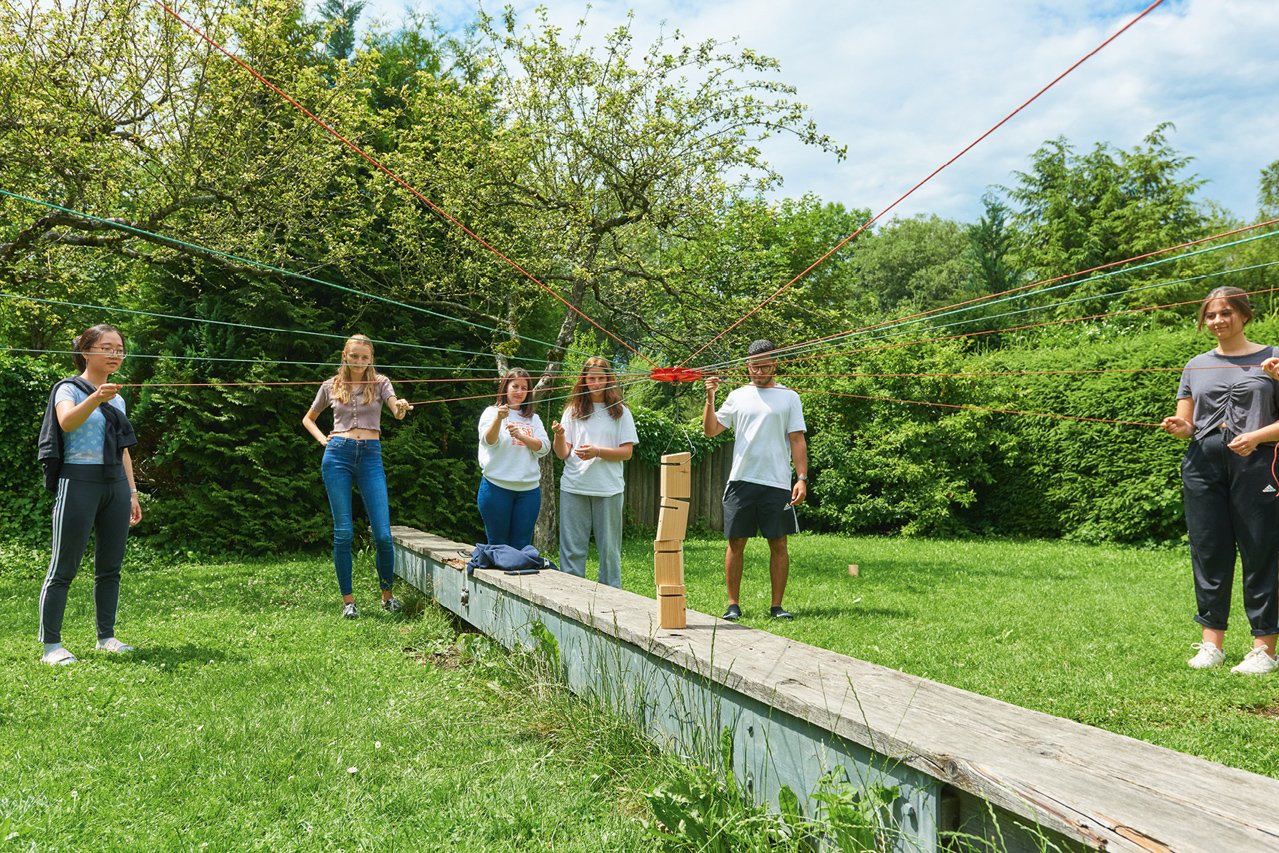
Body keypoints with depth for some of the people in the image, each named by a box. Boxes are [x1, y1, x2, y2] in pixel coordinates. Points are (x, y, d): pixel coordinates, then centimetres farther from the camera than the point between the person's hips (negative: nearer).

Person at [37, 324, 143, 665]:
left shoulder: (117, 398, 16)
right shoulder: (69, 388, -4)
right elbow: (67, 422, -27)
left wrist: (132, 492, 17)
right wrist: (96, 398, -44)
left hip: (115, 484, 7)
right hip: (79, 481, -7)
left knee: (110, 566, 9)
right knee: (63, 568, -6)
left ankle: (106, 637, 18)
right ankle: (51, 646, -3)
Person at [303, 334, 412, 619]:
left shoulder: (380, 383, 7)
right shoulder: (331, 386, 10)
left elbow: (396, 411, -12)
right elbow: (308, 419, 25)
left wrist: (401, 409, -36)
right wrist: (322, 439, 6)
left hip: (370, 457, -1)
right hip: (338, 456, 1)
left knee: (382, 534, -6)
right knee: (343, 533, 0)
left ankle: (388, 594, 14)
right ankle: (348, 600, 9)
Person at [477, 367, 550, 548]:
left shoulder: (533, 419, 16)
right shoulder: (492, 412, 3)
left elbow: (544, 448, 0)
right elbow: (489, 441, -15)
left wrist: (520, 435, -18)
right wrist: (499, 418, -35)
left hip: (529, 489, 4)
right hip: (497, 487, -3)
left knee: (522, 546, 6)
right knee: (497, 544, 2)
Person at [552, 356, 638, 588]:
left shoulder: (620, 411, 7)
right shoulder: (573, 411, 10)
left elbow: (626, 452, 0)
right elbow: (562, 454, 6)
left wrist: (597, 452, -14)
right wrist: (559, 435, -15)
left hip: (608, 488, -1)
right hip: (574, 487, 1)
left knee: (609, 547, 4)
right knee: (572, 548, 2)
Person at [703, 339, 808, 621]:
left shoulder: (788, 397, 8)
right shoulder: (738, 396, 11)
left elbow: (797, 441, 4)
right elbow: (711, 430, 7)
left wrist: (802, 478, -5)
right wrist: (710, 398, -5)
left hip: (777, 482, -1)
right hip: (741, 479, 1)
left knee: (779, 544, 2)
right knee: (736, 542, 2)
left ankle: (777, 605, 9)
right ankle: (733, 604, 10)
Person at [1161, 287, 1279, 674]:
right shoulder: (1197, 366, 16)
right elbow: (1186, 422, 15)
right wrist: (1178, 428, -7)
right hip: (1204, 466, 4)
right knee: (1208, 553, 5)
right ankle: (1212, 642, 13)